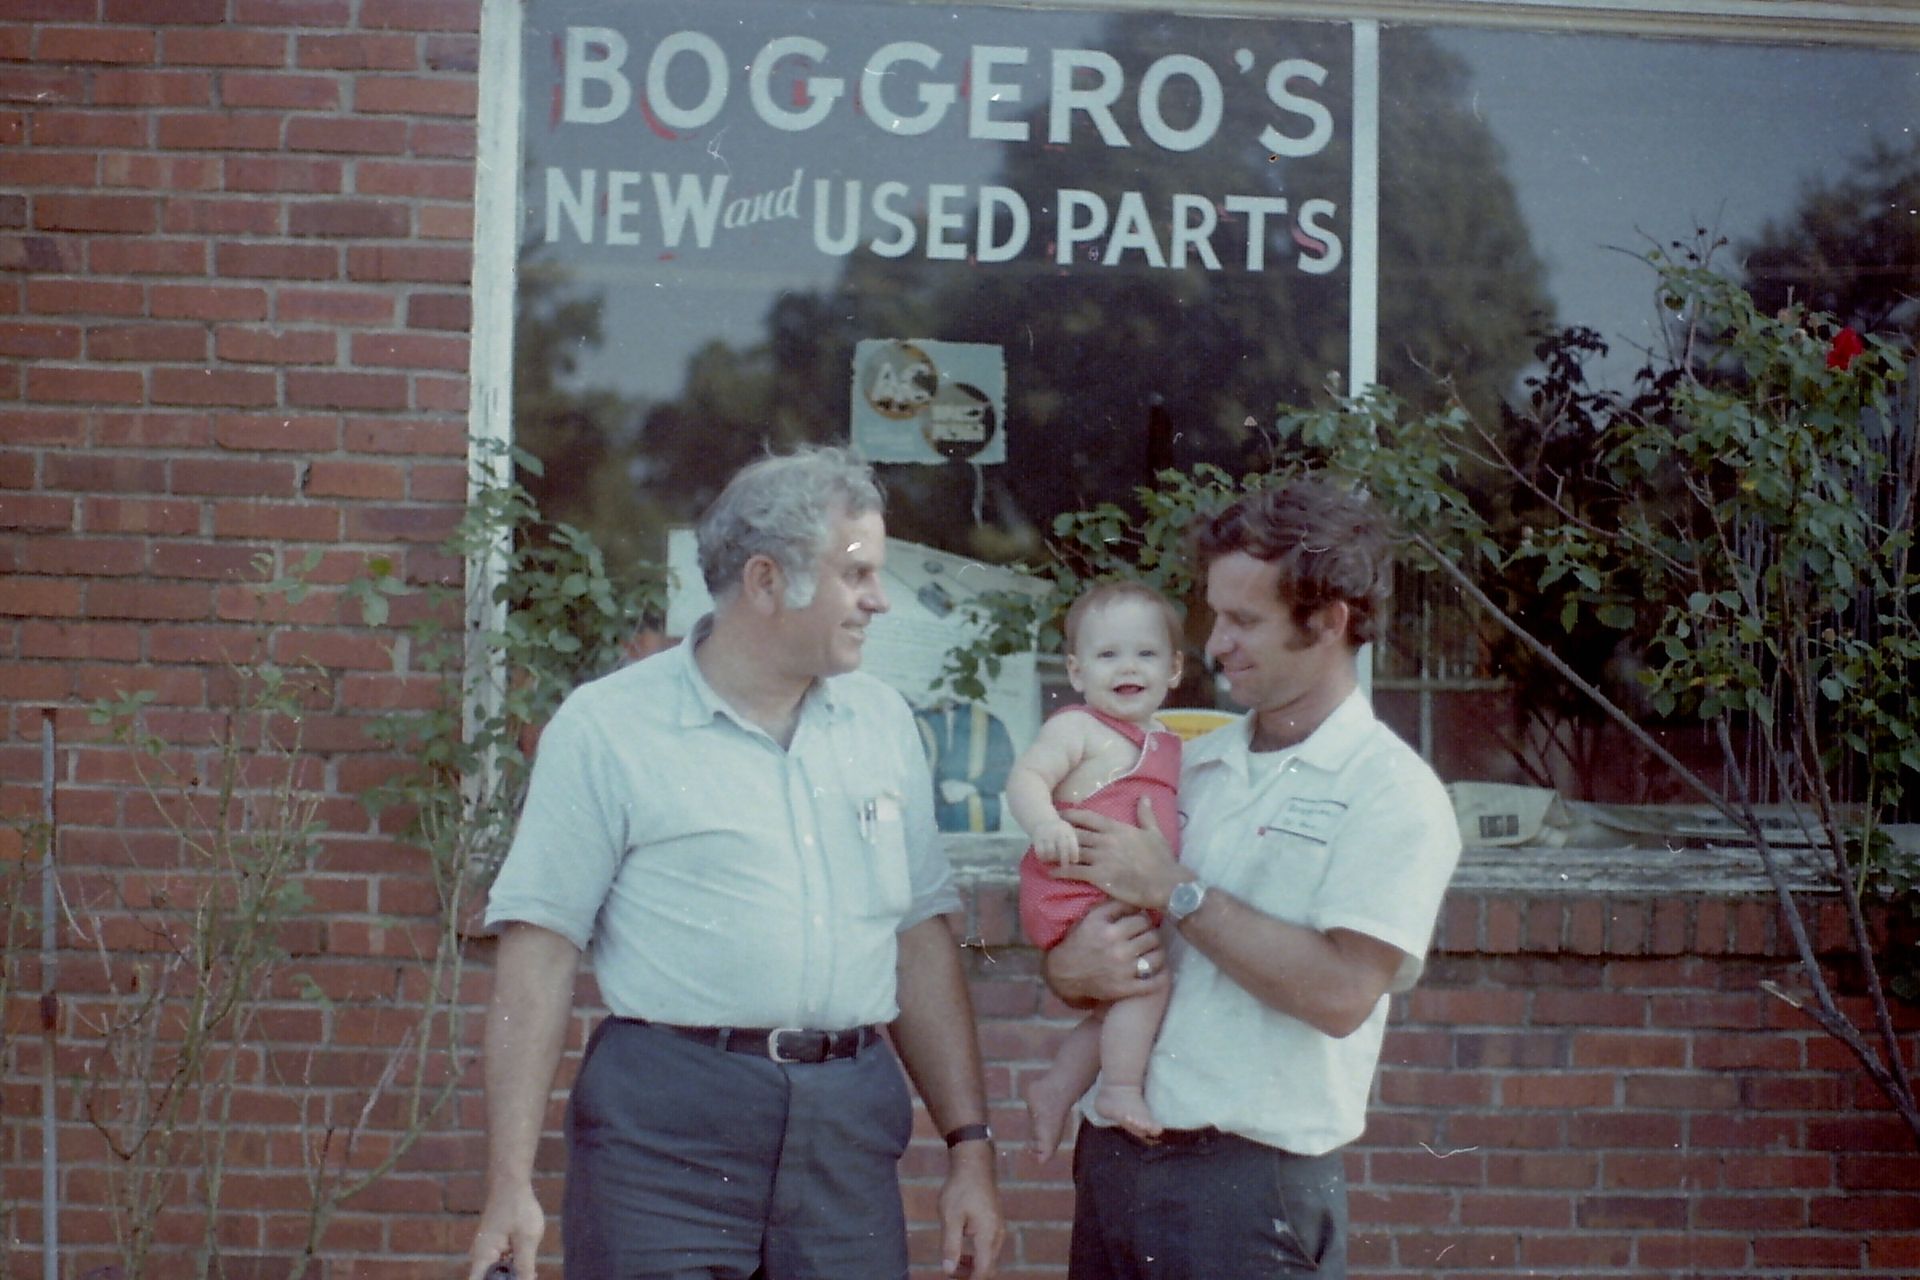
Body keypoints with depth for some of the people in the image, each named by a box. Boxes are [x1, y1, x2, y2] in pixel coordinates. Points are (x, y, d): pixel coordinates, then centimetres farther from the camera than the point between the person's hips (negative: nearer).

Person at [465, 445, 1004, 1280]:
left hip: (850, 1120, 4)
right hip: (669, 1119, -4)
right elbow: (540, 956, -7)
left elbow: (921, 937, 13)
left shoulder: (882, 722, 11)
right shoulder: (608, 727, -3)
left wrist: (970, 1147, 8)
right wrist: (511, 1190, -12)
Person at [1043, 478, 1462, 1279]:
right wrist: (1075, 967, -10)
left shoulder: (1391, 794, -7)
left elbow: (1342, 992, -20)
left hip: (1251, 1183, -5)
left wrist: (1174, 889, -14)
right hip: (1109, 1160, 5)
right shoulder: (1185, 766, 11)